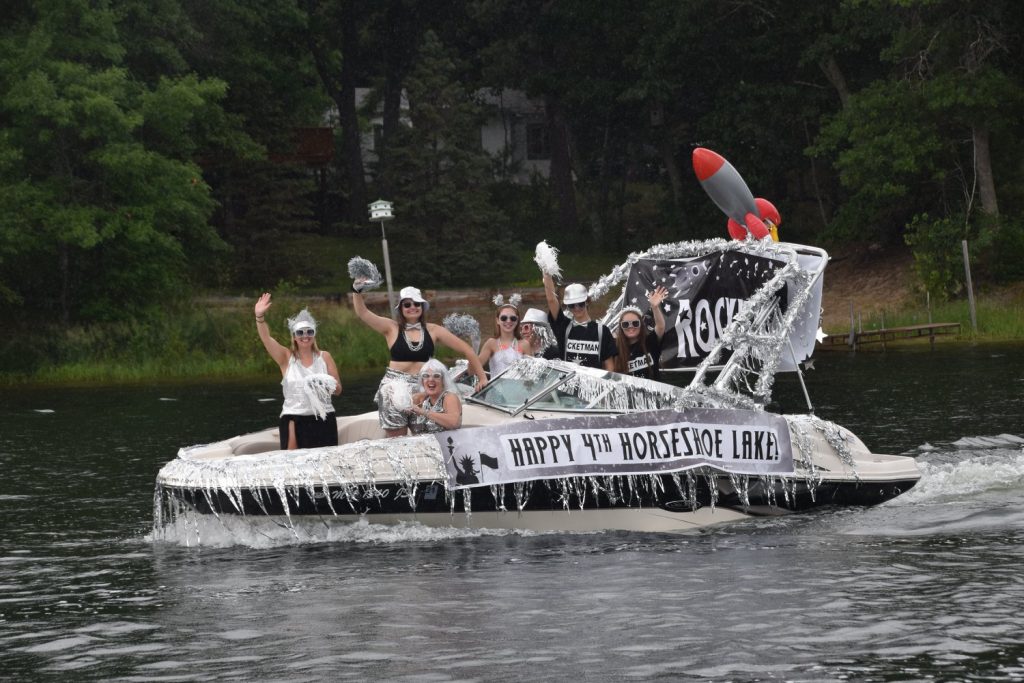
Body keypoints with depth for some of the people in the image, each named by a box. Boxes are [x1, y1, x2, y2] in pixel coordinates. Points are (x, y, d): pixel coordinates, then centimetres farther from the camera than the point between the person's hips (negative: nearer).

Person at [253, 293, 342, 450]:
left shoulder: (324, 357, 7)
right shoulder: (287, 358, 3)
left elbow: (338, 389, 8)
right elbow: (266, 338, -11)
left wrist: (326, 386, -15)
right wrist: (260, 316, -28)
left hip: (323, 419, 2)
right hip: (294, 419, -2)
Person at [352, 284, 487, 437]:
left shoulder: (433, 330, 6)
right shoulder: (392, 328, 3)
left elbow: (466, 350, 9)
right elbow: (363, 313, -8)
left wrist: (482, 378, 6)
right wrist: (357, 291, -25)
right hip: (394, 389, -1)